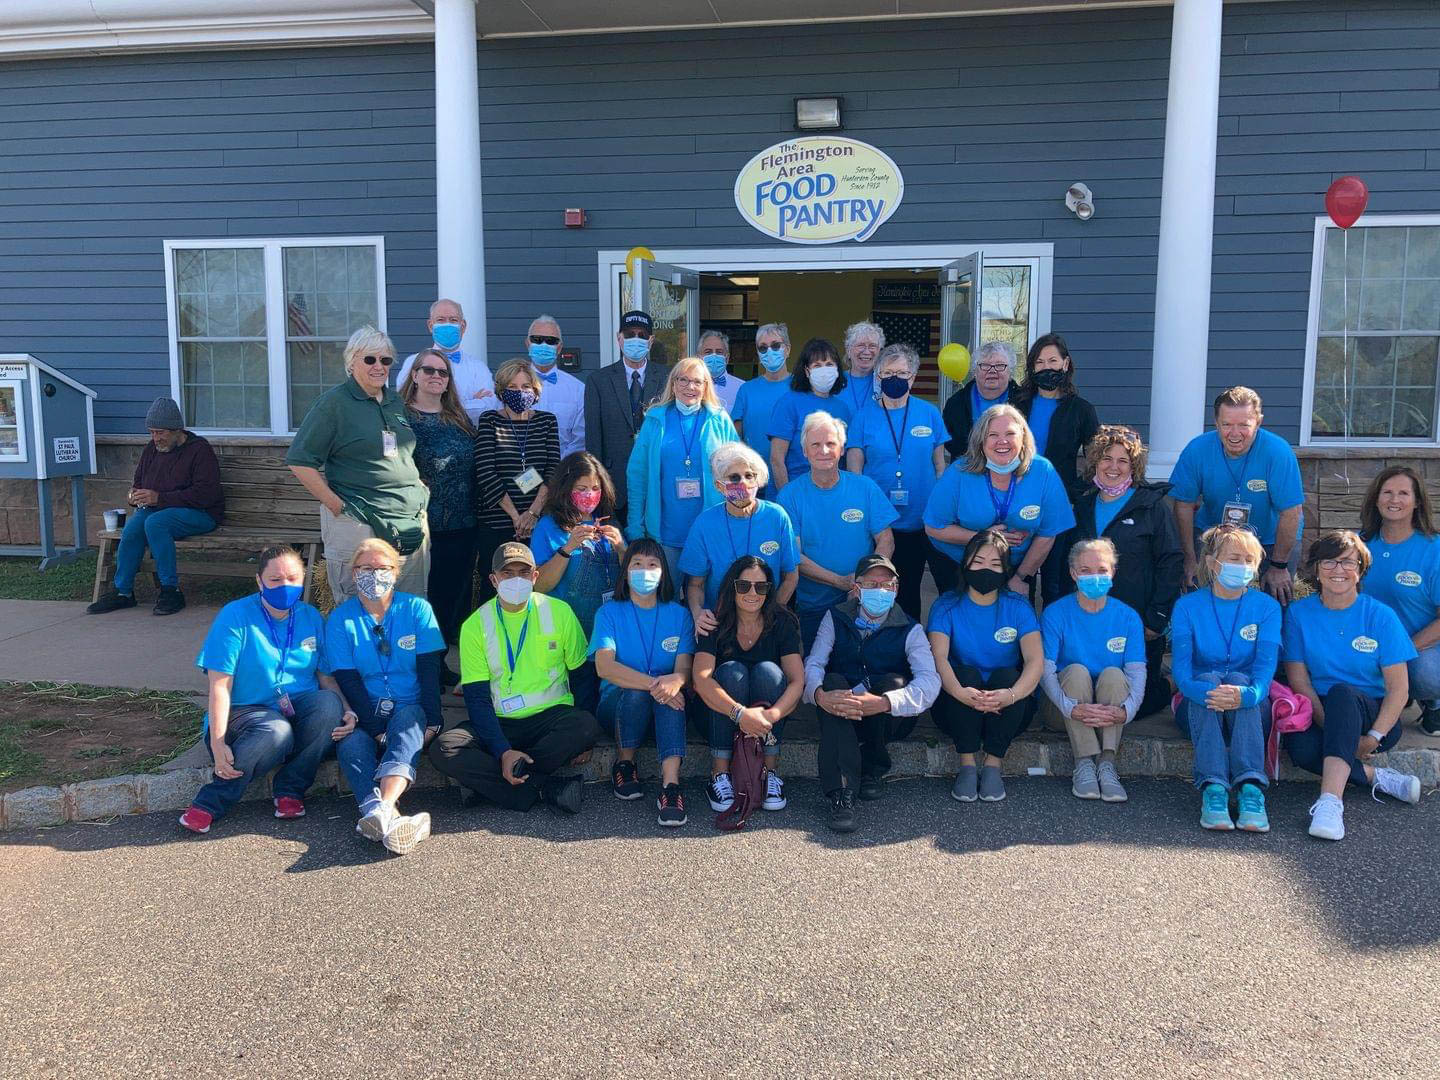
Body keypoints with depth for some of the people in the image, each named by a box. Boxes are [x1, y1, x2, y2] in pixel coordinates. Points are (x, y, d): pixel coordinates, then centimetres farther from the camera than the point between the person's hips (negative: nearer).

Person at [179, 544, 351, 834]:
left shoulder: (312, 618, 6)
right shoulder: (235, 616, -8)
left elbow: (327, 677, 5)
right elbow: (220, 685, -12)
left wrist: (345, 711, -16)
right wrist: (217, 743, -21)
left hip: (297, 711, 4)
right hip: (244, 712, -4)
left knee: (329, 703, -29)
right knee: (276, 732, -38)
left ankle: (289, 789, -14)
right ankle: (209, 803, -20)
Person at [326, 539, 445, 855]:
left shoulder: (417, 609, 5)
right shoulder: (340, 619, 4)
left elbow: (429, 669, -2)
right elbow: (348, 681, -4)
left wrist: (432, 721, -16)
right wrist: (375, 729, -17)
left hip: (411, 711, -1)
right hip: (365, 717, 1)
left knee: (408, 717, -34)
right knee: (351, 746, -31)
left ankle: (380, 809, -57)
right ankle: (393, 821, -54)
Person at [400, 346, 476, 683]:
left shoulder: (459, 419, 15)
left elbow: (475, 465, 16)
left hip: (462, 525, 6)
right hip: (423, 525, -6)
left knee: (456, 592, 9)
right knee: (422, 593, -1)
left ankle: (441, 663, 21)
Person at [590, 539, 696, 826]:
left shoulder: (678, 614, 9)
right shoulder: (610, 612, 2)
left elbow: (685, 667, -5)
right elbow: (604, 666, -15)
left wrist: (676, 680, -31)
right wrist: (652, 683, -30)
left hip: (666, 708, 1)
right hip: (618, 703, -1)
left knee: (671, 689, -33)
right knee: (636, 693, -35)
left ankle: (670, 783, -44)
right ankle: (624, 763, -10)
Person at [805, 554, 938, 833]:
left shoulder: (909, 629, -6)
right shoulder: (836, 618, 1)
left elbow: (930, 682, -23)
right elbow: (813, 664, -11)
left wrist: (883, 702, -41)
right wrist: (820, 694, -36)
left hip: (890, 719, -1)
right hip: (839, 716, 1)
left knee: (894, 683, -30)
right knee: (833, 681, -30)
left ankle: (871, 771, -9)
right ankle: (841, 792, -42)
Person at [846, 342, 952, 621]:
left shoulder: (929, 413, 2)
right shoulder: (864, 416, 0)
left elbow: (940, 465, 7)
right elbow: (853, 470, 0)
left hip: (927, 521, 1)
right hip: (885, 524, 0)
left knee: (950, 582, 0)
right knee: (903, 591, 12)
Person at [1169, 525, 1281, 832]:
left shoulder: (1266, 606, 2)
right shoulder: (1188, 606, 0)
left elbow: (1266, 664, -13)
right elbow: (1180, 666, -13)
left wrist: (1248, 694, -37)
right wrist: (1205, 691, -37)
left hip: (1251, 709, 0)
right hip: (1197, 709, 0)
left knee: (1239, 679, -32)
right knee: (1209, 678, -32)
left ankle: (1250, 788, -46)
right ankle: (1213, 789, -46)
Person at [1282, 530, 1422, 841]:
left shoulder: (1380, 616, -3)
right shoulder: (1299, 613, 1)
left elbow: (1399, 688, -6)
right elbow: (1299, 680, -3)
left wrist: (1374, 736, -19)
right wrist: (1338, 732, -15)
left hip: (1372, 716, -1)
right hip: (1319, 715, 1)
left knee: (1342, 693, -36)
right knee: (1300, 745, -34)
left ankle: (1331, 798, -45)